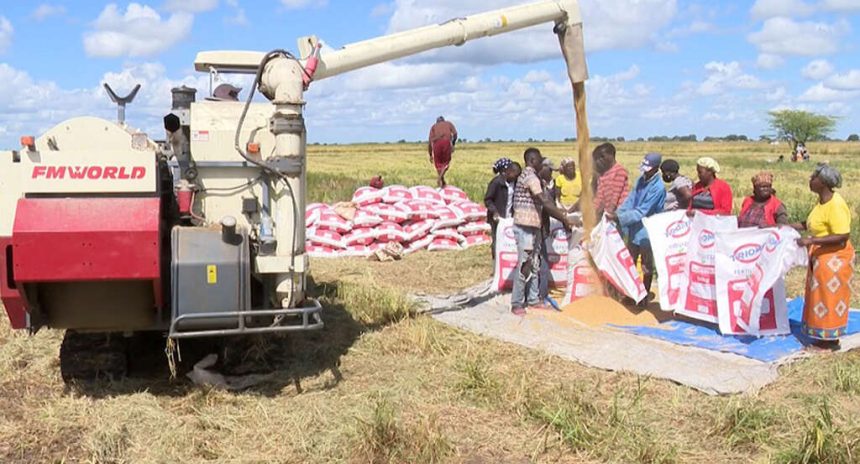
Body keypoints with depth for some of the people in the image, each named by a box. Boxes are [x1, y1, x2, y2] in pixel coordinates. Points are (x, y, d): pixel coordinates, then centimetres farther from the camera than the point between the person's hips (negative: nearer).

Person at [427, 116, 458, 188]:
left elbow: (429, 140, 16)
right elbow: (455, 133, 9)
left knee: (439, 163, 15)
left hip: (436, 142, 1)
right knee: (446, 163, 11)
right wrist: (453, 144, 19)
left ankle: (442, 183, 13)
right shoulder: (448, 123, 29)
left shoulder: (434, 126, 27)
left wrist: (430, 155, 17)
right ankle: (440, 176, -16)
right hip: (447, 141, -1)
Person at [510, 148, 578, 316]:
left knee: (534, 265, 14)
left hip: (532, 227, 10)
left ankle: (532, 300, 22)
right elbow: (545, 203, -22)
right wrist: (565, 218, -19)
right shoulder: (531, 177, -14)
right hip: (525, 227, -10)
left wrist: (562, 217, 13)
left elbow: (543, 204, 17)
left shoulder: (527, 176, 17)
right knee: (524, 265, -6)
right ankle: (516, 304, 0)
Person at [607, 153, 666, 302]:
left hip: (647, 233, -7)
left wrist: (617, 217, -30)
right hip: (634, 230, 7)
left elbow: (641, 212, -26)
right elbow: (629, 201, 3)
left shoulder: (658, 188, -23)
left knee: (647, 267, 10)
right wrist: (616, 214, -10)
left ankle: (646, 294, 26)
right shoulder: (640, 180, 1)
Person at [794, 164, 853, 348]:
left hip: (834, 258, -9)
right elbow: (815, 225, 15)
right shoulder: (823, 201, 5)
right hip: (821, 256, 9)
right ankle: (824, 335, 25)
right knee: (820, 296, 15)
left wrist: (812, 240, -29)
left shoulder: (836, 205, -23)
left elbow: (843, 236, -27)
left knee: (829, 297, 1)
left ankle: (831, 339, 12)